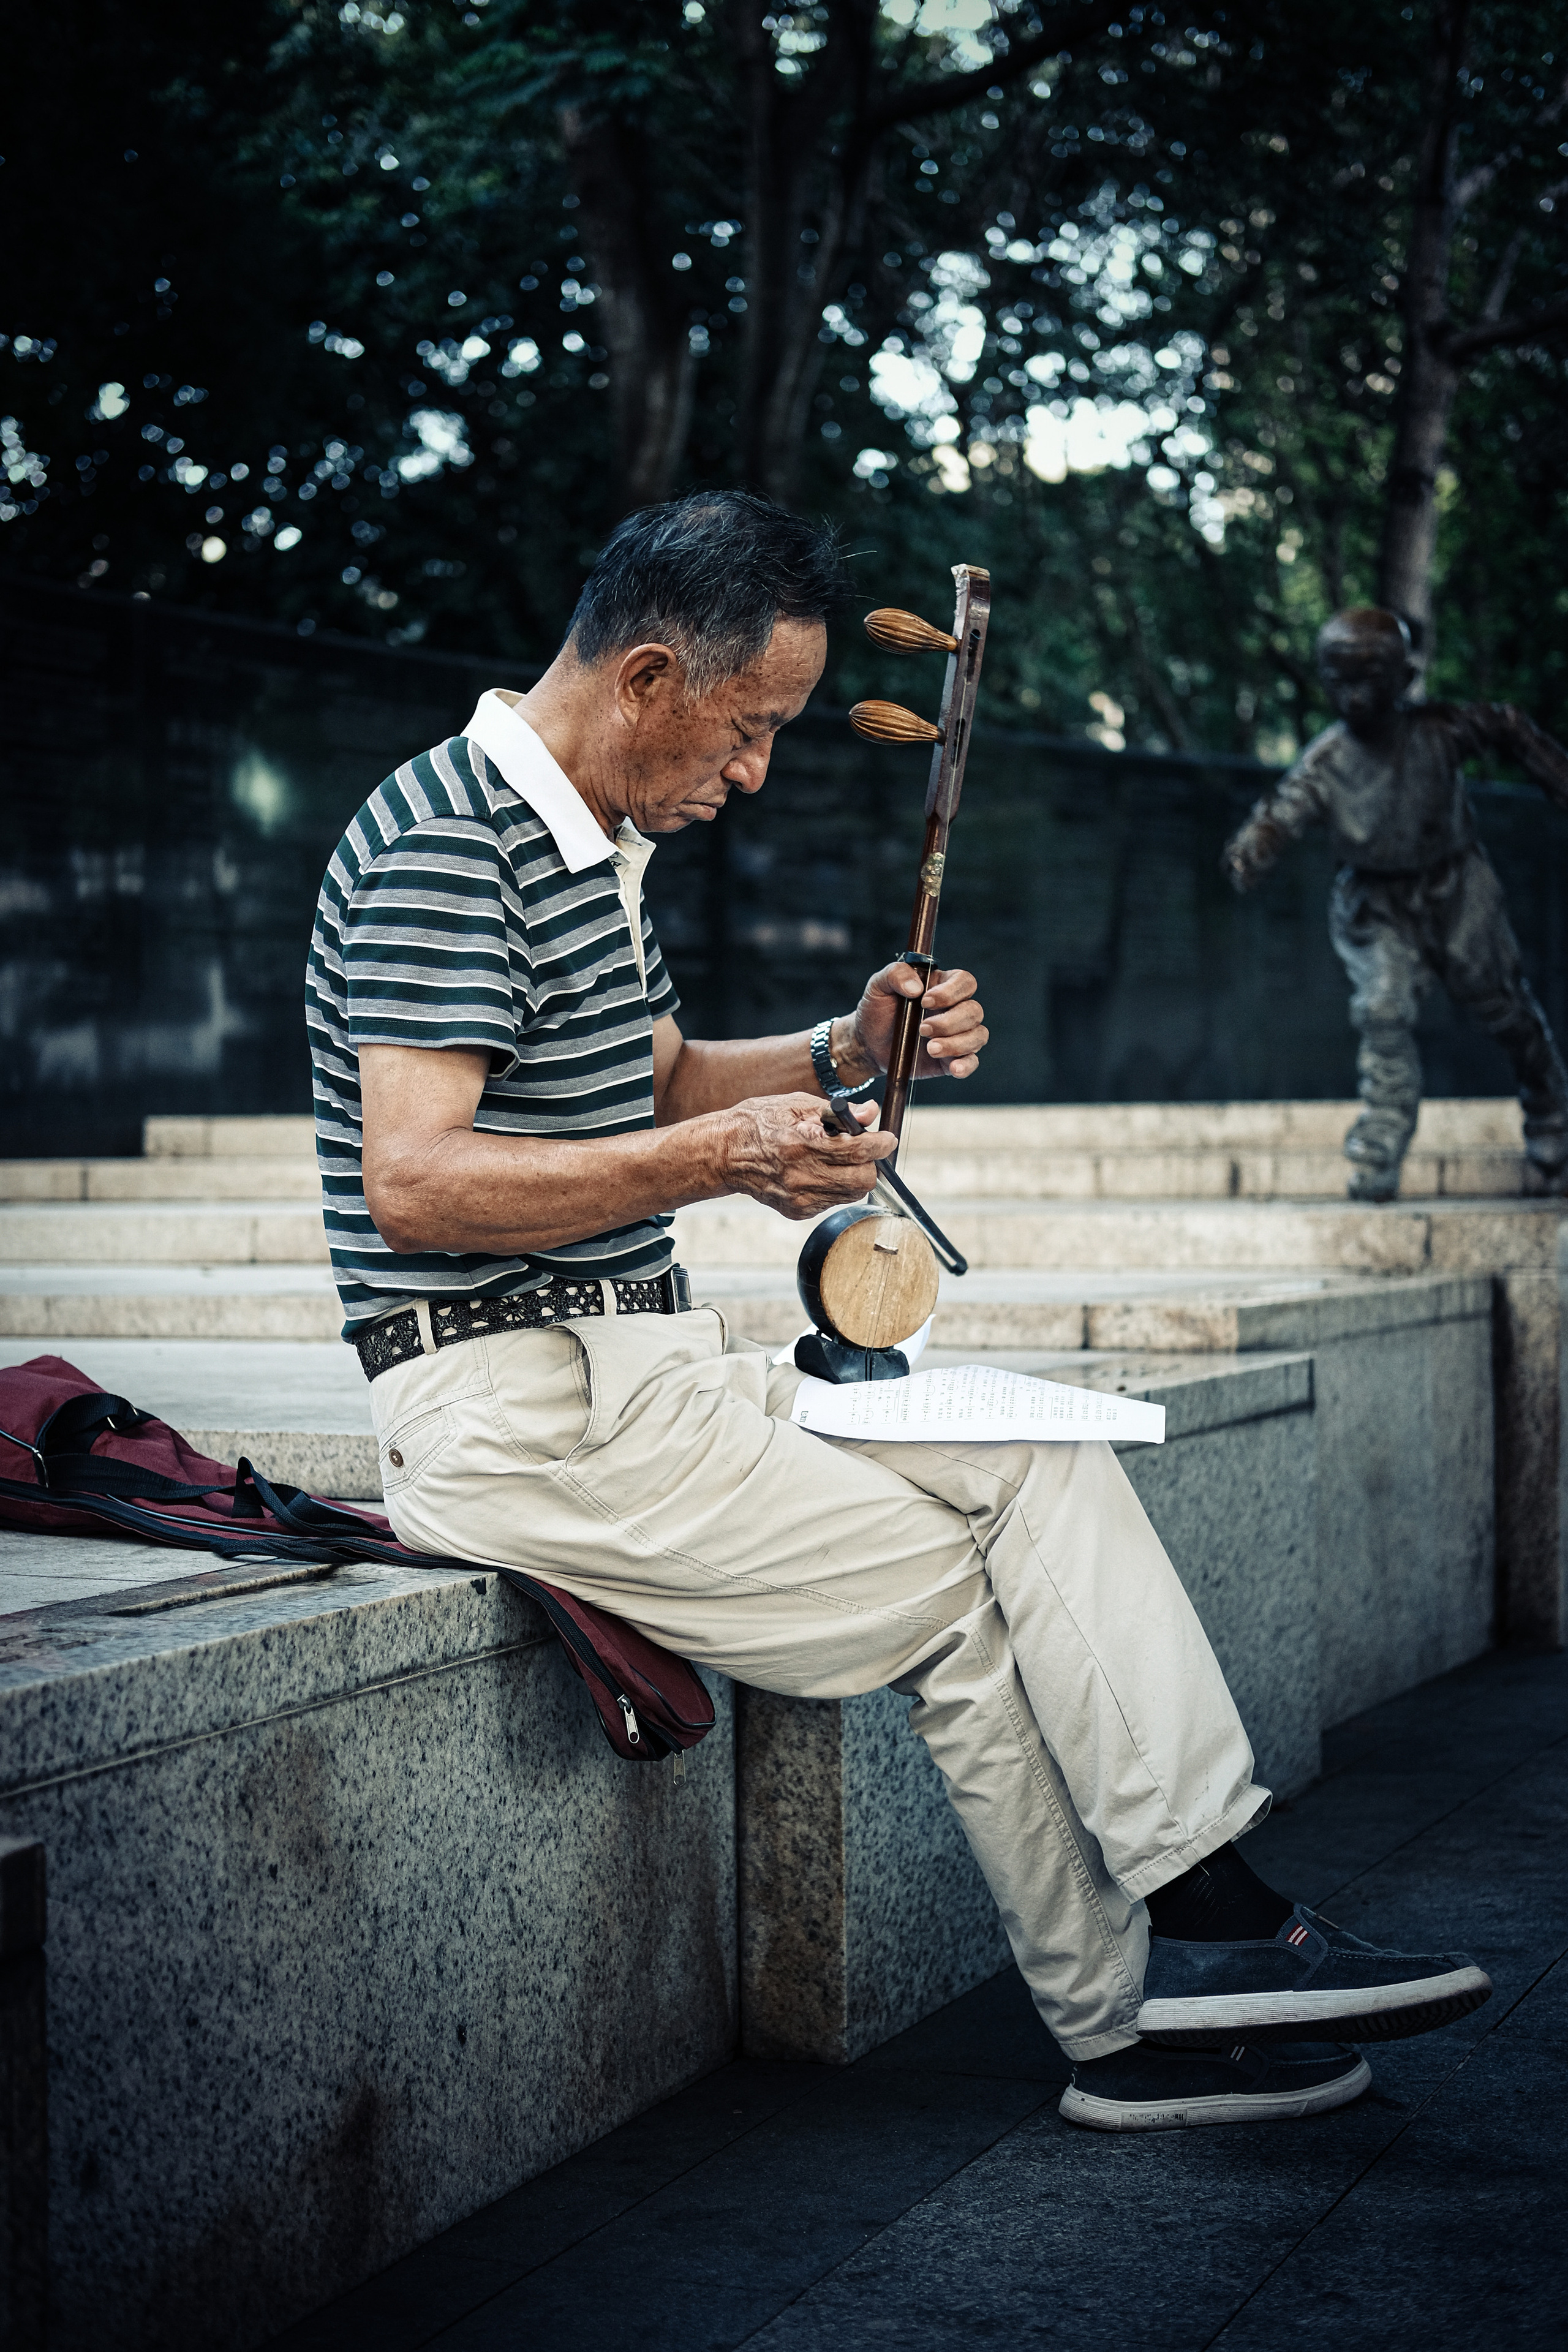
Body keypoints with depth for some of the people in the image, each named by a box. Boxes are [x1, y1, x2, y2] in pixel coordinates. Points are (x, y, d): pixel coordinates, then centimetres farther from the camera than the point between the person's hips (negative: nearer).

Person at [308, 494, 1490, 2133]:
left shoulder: (587, 837, 16)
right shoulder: (441, 841, -16)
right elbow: (412, 1185, -24)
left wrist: (840, 1058, 8)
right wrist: (705, 1162, -33)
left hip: (645, 1363, 10)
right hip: (514, 1409, -10)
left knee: (1046, 1461, -4)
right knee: (959, 1589, -10)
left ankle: (1211, 1908, -9)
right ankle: (1128, 2025, 5)